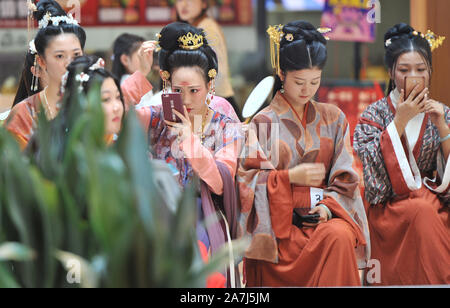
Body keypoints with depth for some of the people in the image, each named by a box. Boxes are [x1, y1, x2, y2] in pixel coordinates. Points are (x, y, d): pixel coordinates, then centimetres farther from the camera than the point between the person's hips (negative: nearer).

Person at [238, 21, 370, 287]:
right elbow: (247, 180, 0)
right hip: (277, 220, -3)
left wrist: (328, 205, -10)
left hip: (322, 214, 3)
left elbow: (345, 177, 10)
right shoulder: (263, 123, 7)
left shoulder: (333, 118, 16)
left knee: (340, 236, -34)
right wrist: (290, 177, -13)